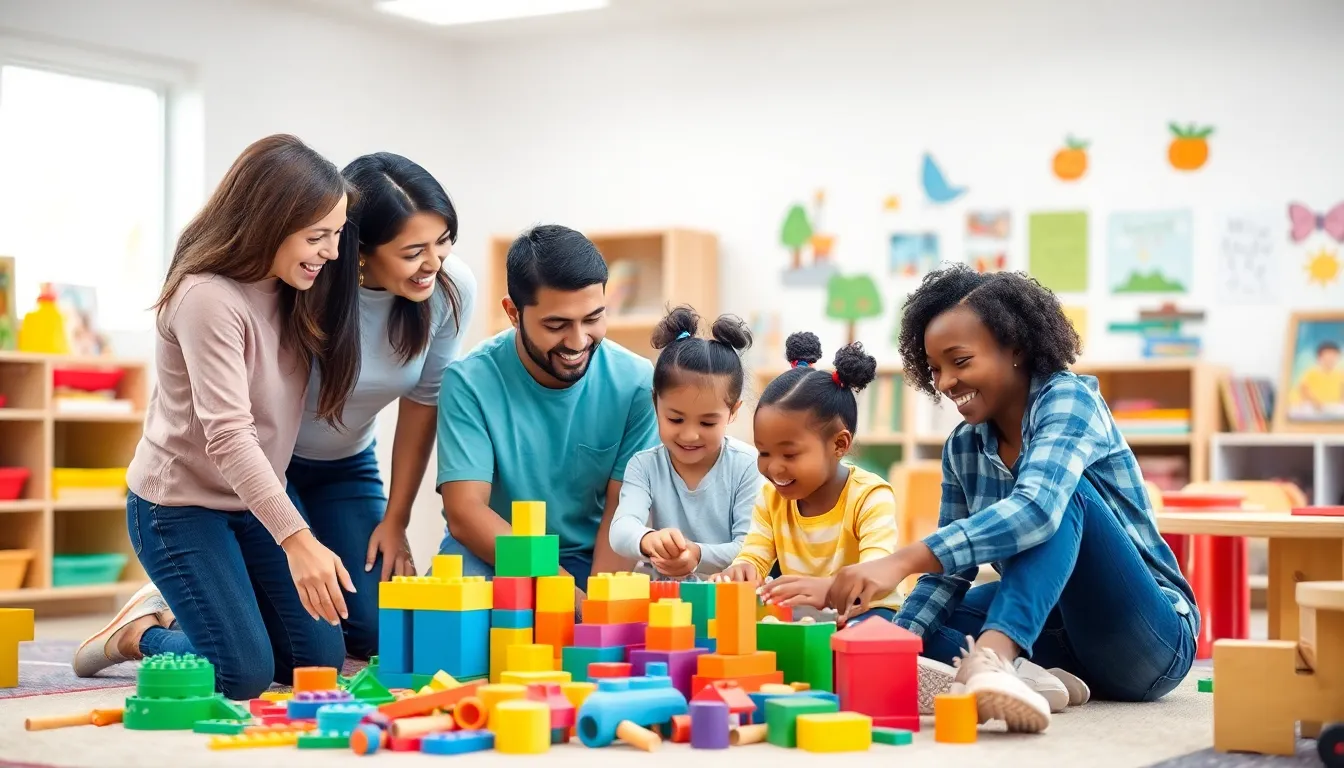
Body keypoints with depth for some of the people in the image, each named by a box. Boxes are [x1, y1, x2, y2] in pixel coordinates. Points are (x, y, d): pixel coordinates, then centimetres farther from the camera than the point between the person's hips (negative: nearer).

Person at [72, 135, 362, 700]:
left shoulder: (295, 289, 1)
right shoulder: (207, 297, -25)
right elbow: (228, 436, -32)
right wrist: (297, 540, -38)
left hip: (256, 498, 8)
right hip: (180, 504, -8)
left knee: (321, 663, 3)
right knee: (245, 675, -15)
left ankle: (175, 613, 24)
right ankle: (137, 633, 14)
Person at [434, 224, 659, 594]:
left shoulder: (635, 383, -10)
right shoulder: (470, 381, -16)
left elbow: (622, 511, -9)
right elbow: (465, 513, -21)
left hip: (590, 560, 1)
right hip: (492, 554, -1)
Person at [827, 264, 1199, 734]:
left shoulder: (1068, 400, -15)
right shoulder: (962, 449, 5)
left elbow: (1037, 508, -34)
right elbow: (950, 567, 4)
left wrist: (901, 562, -44)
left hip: (1155, 640, -6)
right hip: (1058, 631, 6)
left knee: (1060, 491, -31)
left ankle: (992, 657, -51)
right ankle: (1026, 675, -30)